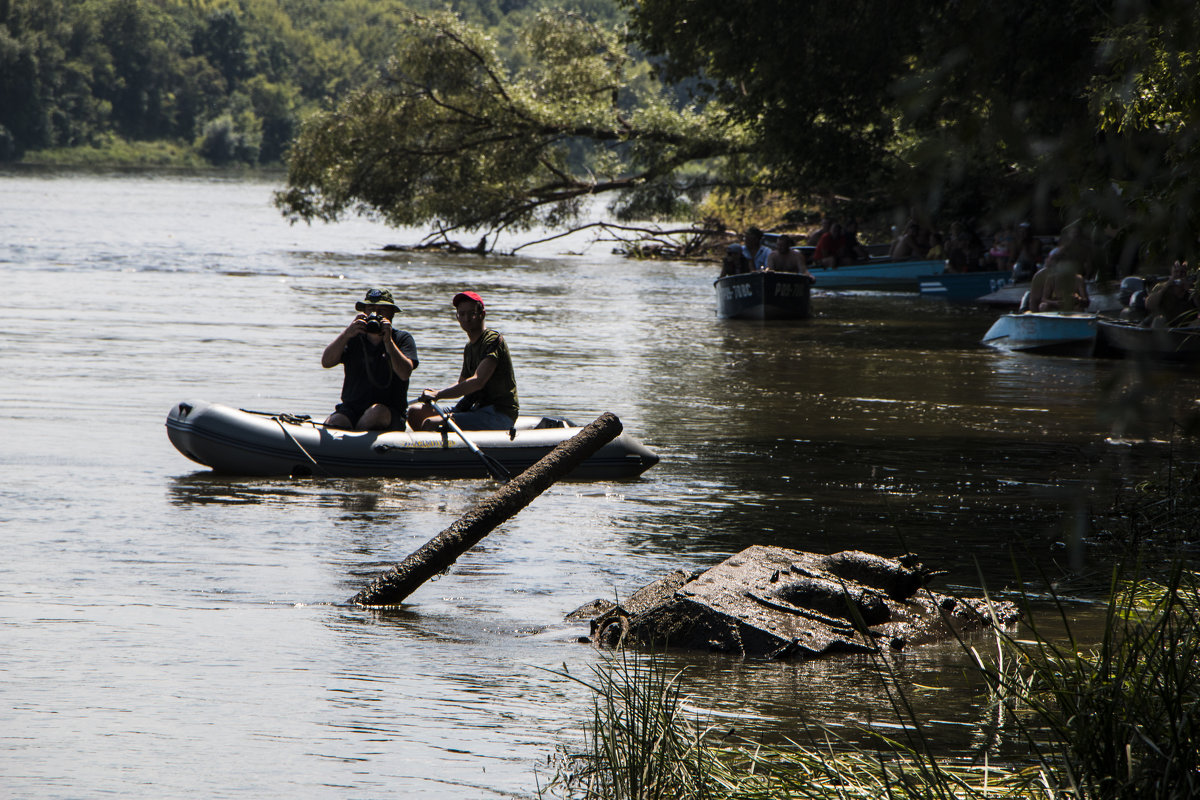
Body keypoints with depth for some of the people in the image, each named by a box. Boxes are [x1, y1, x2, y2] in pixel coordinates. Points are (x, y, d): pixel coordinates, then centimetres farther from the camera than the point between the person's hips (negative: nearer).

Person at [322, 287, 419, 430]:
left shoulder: (403, 338, 6)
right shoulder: (353, 338, 10)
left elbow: (405, 374, -12)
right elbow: (326, 362, -6)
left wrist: (388, 341, -20)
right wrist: (346, 334, -17)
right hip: (350, 410, 1)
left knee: (378, 411, -35)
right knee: (333, 423, -31)